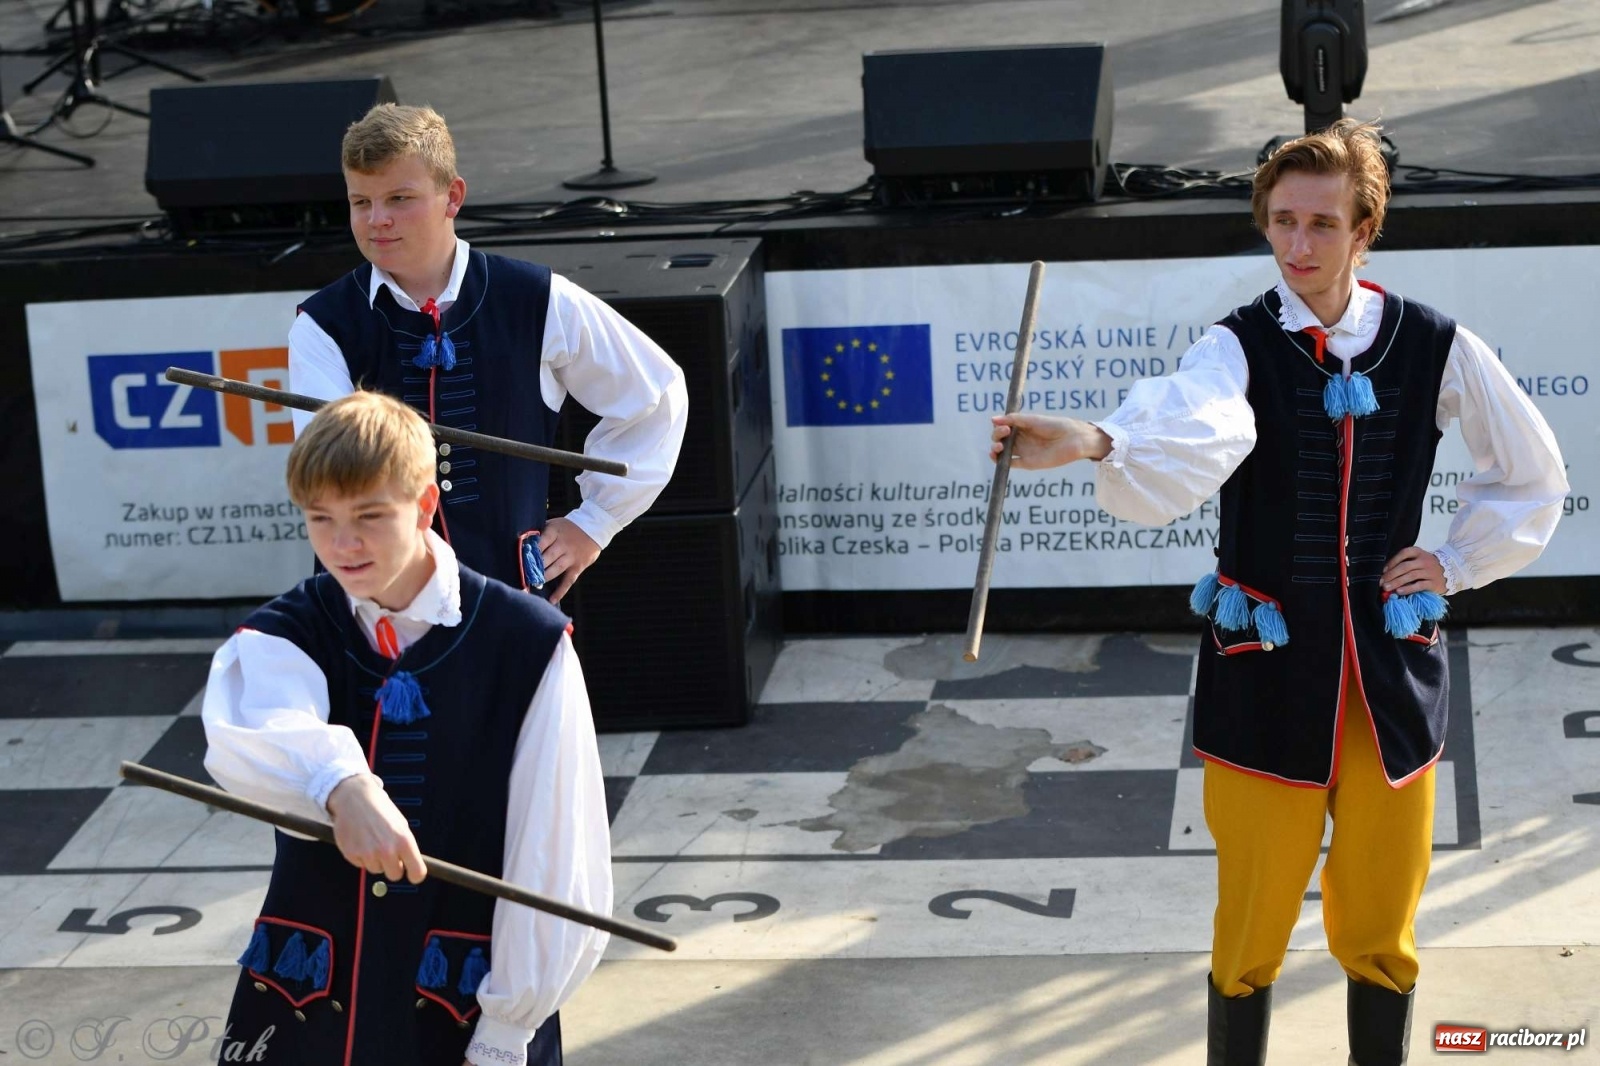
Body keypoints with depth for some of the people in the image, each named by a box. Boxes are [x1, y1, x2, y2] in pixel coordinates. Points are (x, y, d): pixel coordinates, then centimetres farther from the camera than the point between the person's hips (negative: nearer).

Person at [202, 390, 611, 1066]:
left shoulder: (528, 647, -8)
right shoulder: (285, 635, -1)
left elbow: (555, 863, -7)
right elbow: (245, 732, -25)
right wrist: (341, 783, -45)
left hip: (468, 1009, -2)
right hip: (303, 1009, 2)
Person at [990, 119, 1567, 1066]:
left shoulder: (1437, 348, -1)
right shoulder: (1240, 348, -8)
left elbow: (1534, 479, 15)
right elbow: (1184, 455, -32)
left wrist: (1461, 563, 5)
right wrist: (1091, 444, -52)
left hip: (1391, 670, 2)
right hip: (1265, 674, -2)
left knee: (1379, 934, 11)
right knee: (1252, 931, 6)